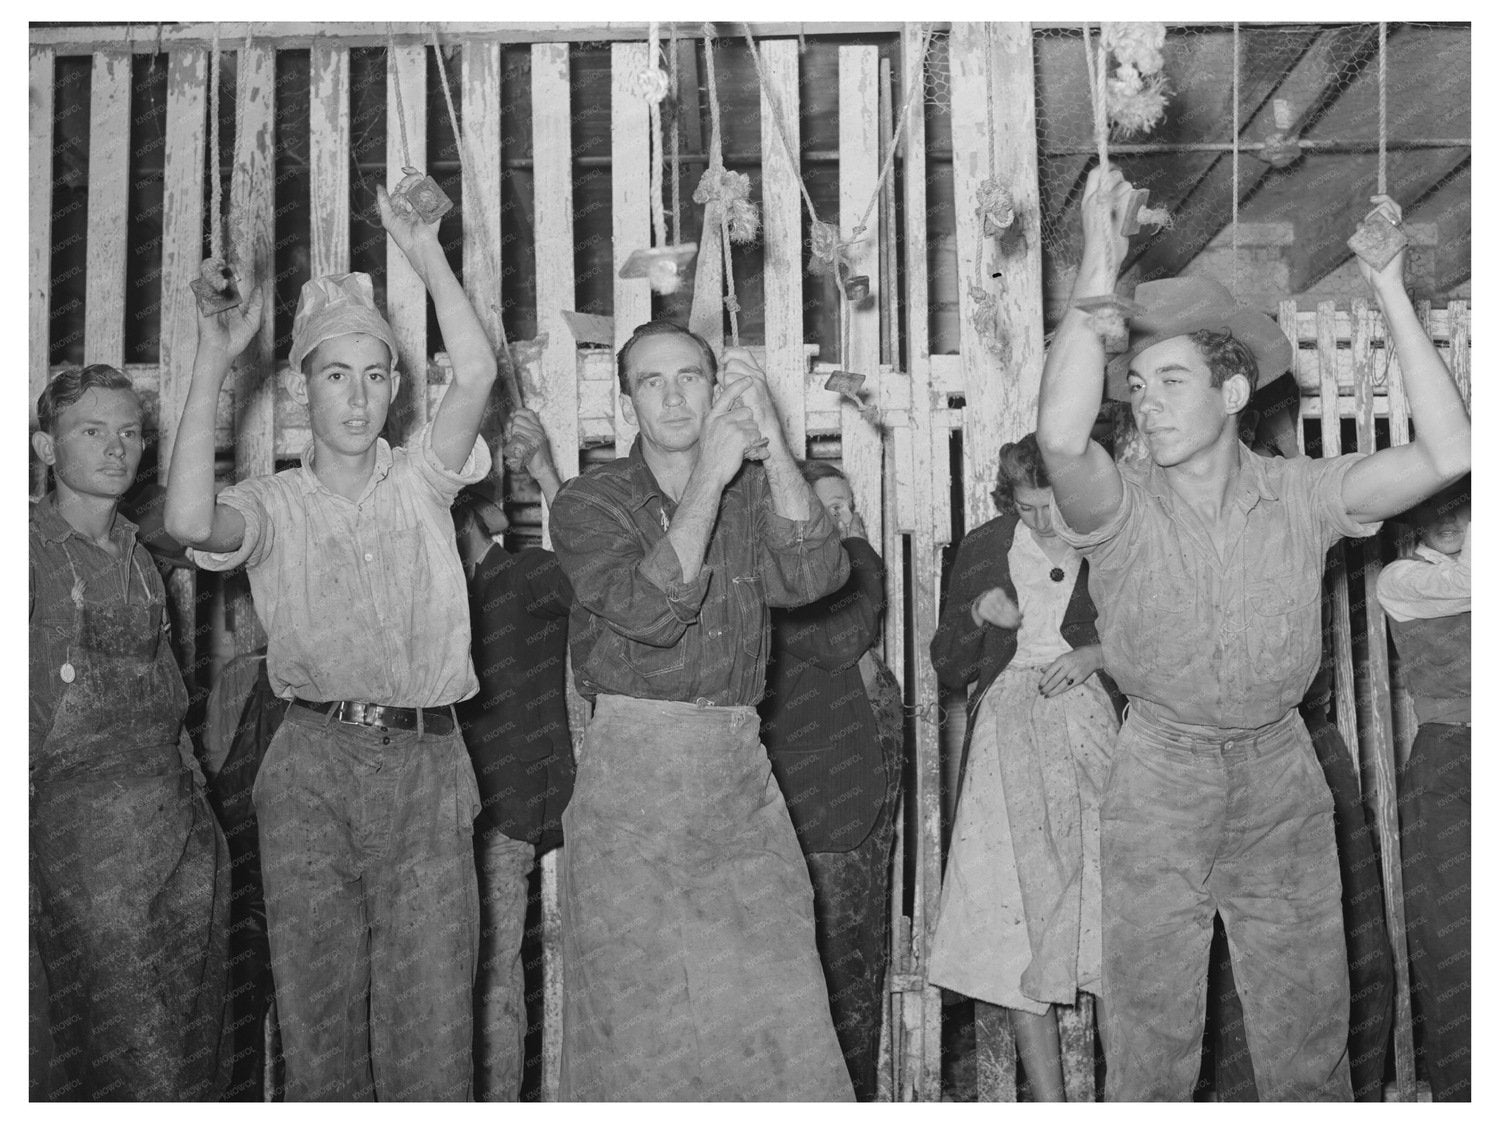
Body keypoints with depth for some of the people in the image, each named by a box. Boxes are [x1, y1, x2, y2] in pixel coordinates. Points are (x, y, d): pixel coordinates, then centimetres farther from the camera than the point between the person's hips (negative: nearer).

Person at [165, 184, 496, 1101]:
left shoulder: (421, 482, 8)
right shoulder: (274, 505, 6)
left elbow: (478, 374, -9)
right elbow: (190, 521, -17)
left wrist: (427, 254, -13)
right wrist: (212, 367, -12)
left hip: (426, 761, 0)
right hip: (313, 766, 0)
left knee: (432, 1014, 0)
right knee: (318, 999, 6)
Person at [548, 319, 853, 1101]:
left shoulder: (754, 493, 10)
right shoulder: (590, 502, 0)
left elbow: (811, 576, -10)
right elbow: (652, 612, -17)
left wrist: (771, 444, -18)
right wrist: (708, 477, -18)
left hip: (740, 772, 3)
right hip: (630, 776, -2)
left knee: (780, 1015, -2)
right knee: (639, 1017, 2)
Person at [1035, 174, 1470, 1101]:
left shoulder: (1300, 497, -5)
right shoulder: (1124, 512, -11)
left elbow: (1448, 454, -18)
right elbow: (1061, 438, -33)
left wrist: (1392, 295, -20)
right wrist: (1097, 278, -35)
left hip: (1283, 788, 2)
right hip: (1158, 790, -1)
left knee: (1309, 1028, 14)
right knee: (1152, 1032, 9)